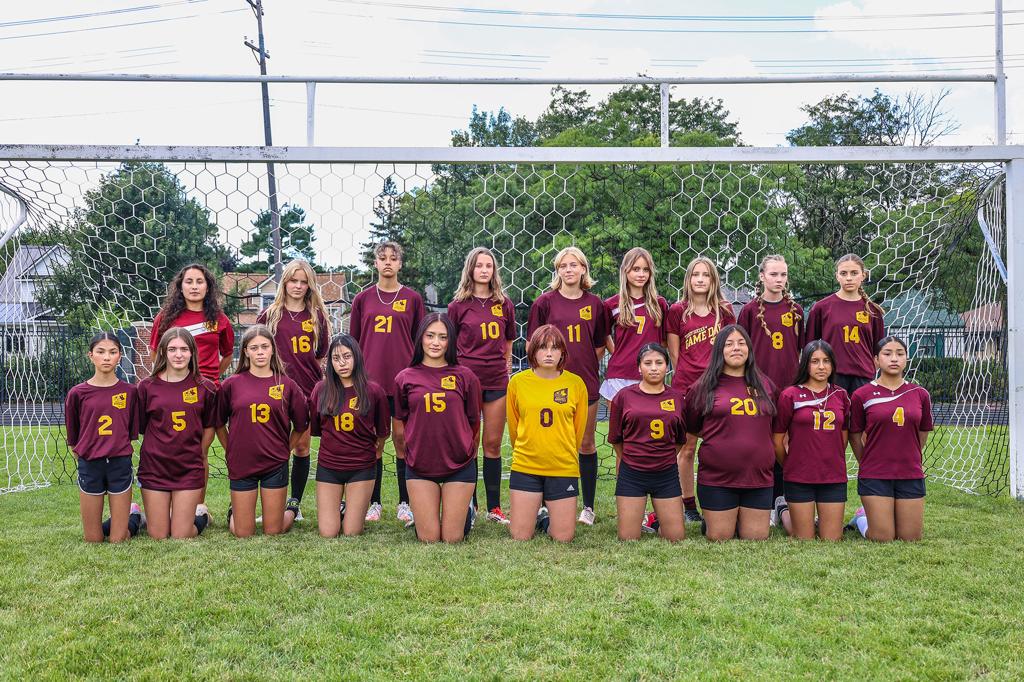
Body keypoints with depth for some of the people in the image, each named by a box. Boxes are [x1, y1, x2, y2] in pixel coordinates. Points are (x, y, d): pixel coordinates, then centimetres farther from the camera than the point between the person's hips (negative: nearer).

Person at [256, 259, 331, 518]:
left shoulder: (317, 315, 6)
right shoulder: (269, 314, 3)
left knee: (302, 445, 6)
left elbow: (322, 353, 10)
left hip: (309, 389, 1)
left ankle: (295, 502, 16)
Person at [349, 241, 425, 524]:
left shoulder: (412, 298, 6)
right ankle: (374, 502, 13)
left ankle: (405, 503, 11)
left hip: (403, 379, -1)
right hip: (370, 378, 1)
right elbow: (353, 341, 12)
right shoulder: (363, 298, 9)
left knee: (402, 438, 1)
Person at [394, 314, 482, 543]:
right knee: (428, 538, 1)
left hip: (459, 466, 0)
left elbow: (474, 422, 7)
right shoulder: (405, 378, -1)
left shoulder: (465, 376, -3)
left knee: (452, 539, 4)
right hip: (419, 465, 1)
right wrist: (420, 444, 12)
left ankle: (467, 510, 34)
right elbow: (401, 420, 11)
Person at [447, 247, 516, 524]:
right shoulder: (459, 305, 1)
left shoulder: (504, 304, 8)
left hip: (497, 380, 2)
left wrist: (506, 366, 11)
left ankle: (494, 508, 12)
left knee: (493, 444, 5)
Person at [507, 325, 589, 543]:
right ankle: (534, 513, 32)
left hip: (564, 469, 0)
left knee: (563, 537, 1)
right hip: (525, 467, 0)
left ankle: (546, 517, 32)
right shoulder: (517, 382, -3)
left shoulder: (576, 384, -3)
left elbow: (579, 429, 8)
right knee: (520, 536, 2)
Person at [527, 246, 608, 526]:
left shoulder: (595, 304, 6)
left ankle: (588, 507, 17)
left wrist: (586, 366, 3)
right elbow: (533, 344, 3)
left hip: (586, 383, 2)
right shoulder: (545, 302, 0)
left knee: (587, 445, 8)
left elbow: (600, 345, 13)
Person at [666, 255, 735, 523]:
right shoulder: (677, 311, 3)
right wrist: (686, 376, 4)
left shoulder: (724, 311, 7)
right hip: (686, 386, -1)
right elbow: (674, 354, 6)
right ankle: (689, 505, 12)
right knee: (687, 448, 2)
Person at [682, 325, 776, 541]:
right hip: (717, 479, -3)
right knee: (720, 538, 3)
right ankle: (708, 522, 32)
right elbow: (690, 435, 7)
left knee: (757, 539, 7)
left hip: (758, 477, 3)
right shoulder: (703, 387, 0)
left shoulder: (764, 385, 9)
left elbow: (775, 431, 21)